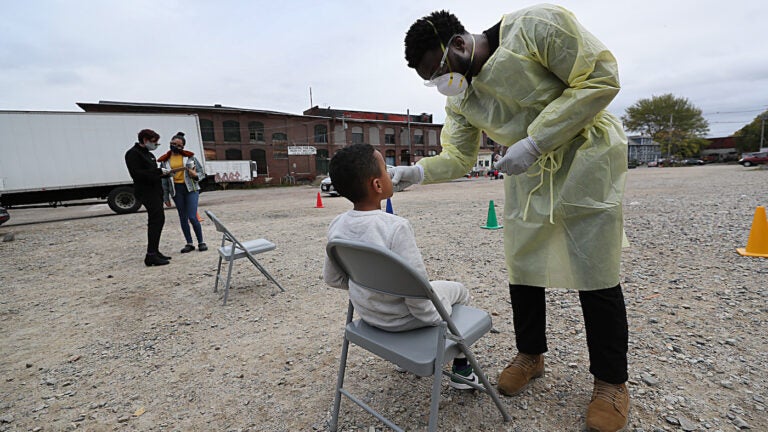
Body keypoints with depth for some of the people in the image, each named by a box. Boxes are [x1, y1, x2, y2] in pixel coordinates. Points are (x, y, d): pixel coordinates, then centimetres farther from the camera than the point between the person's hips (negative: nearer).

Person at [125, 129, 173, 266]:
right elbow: (136, 173, -19)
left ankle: (155, 252, 20)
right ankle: (151, 255, -12)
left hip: (155, 190, 10)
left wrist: (163, 173, 5)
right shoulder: (133, 153, -8)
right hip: (146, 192, -10)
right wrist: (158, 171, -19)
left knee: (158, 220, 11)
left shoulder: (147, 153, 21)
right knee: (156, 220, -14)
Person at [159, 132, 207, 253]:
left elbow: (202, 172, 7)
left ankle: (201, 242, 6)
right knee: (183, 218, 8)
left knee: (192, 217, -9)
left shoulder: (190, 156, 2)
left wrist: (195, 175, -16)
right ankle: (189, 243, 17)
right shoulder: (165, 161, 7)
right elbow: (164, 180, 10)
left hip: (191, 188, -3)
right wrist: (166, 197, 8)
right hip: (176, 190, 3)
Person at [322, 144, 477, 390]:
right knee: (458, 291, 20)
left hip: (367, 315, 6)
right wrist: (437, 319, -9)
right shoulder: (396, 227, -30)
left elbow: (332, 278, 0)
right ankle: (461, 368, 32)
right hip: (402, 319, -6)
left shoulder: (336, 227, -11)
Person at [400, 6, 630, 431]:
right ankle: (530, 354, 27)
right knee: (522, 268, 6)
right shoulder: (459, 97, -1)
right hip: (528, 173, 5)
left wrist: (535, 141, -26)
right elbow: (457, 156, 0)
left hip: (585, 158, -5)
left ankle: (611, 381, 19)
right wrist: (415, 172, -18)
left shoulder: (538, 24, -18)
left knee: (595, 274, -2)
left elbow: (602, 78, -18)